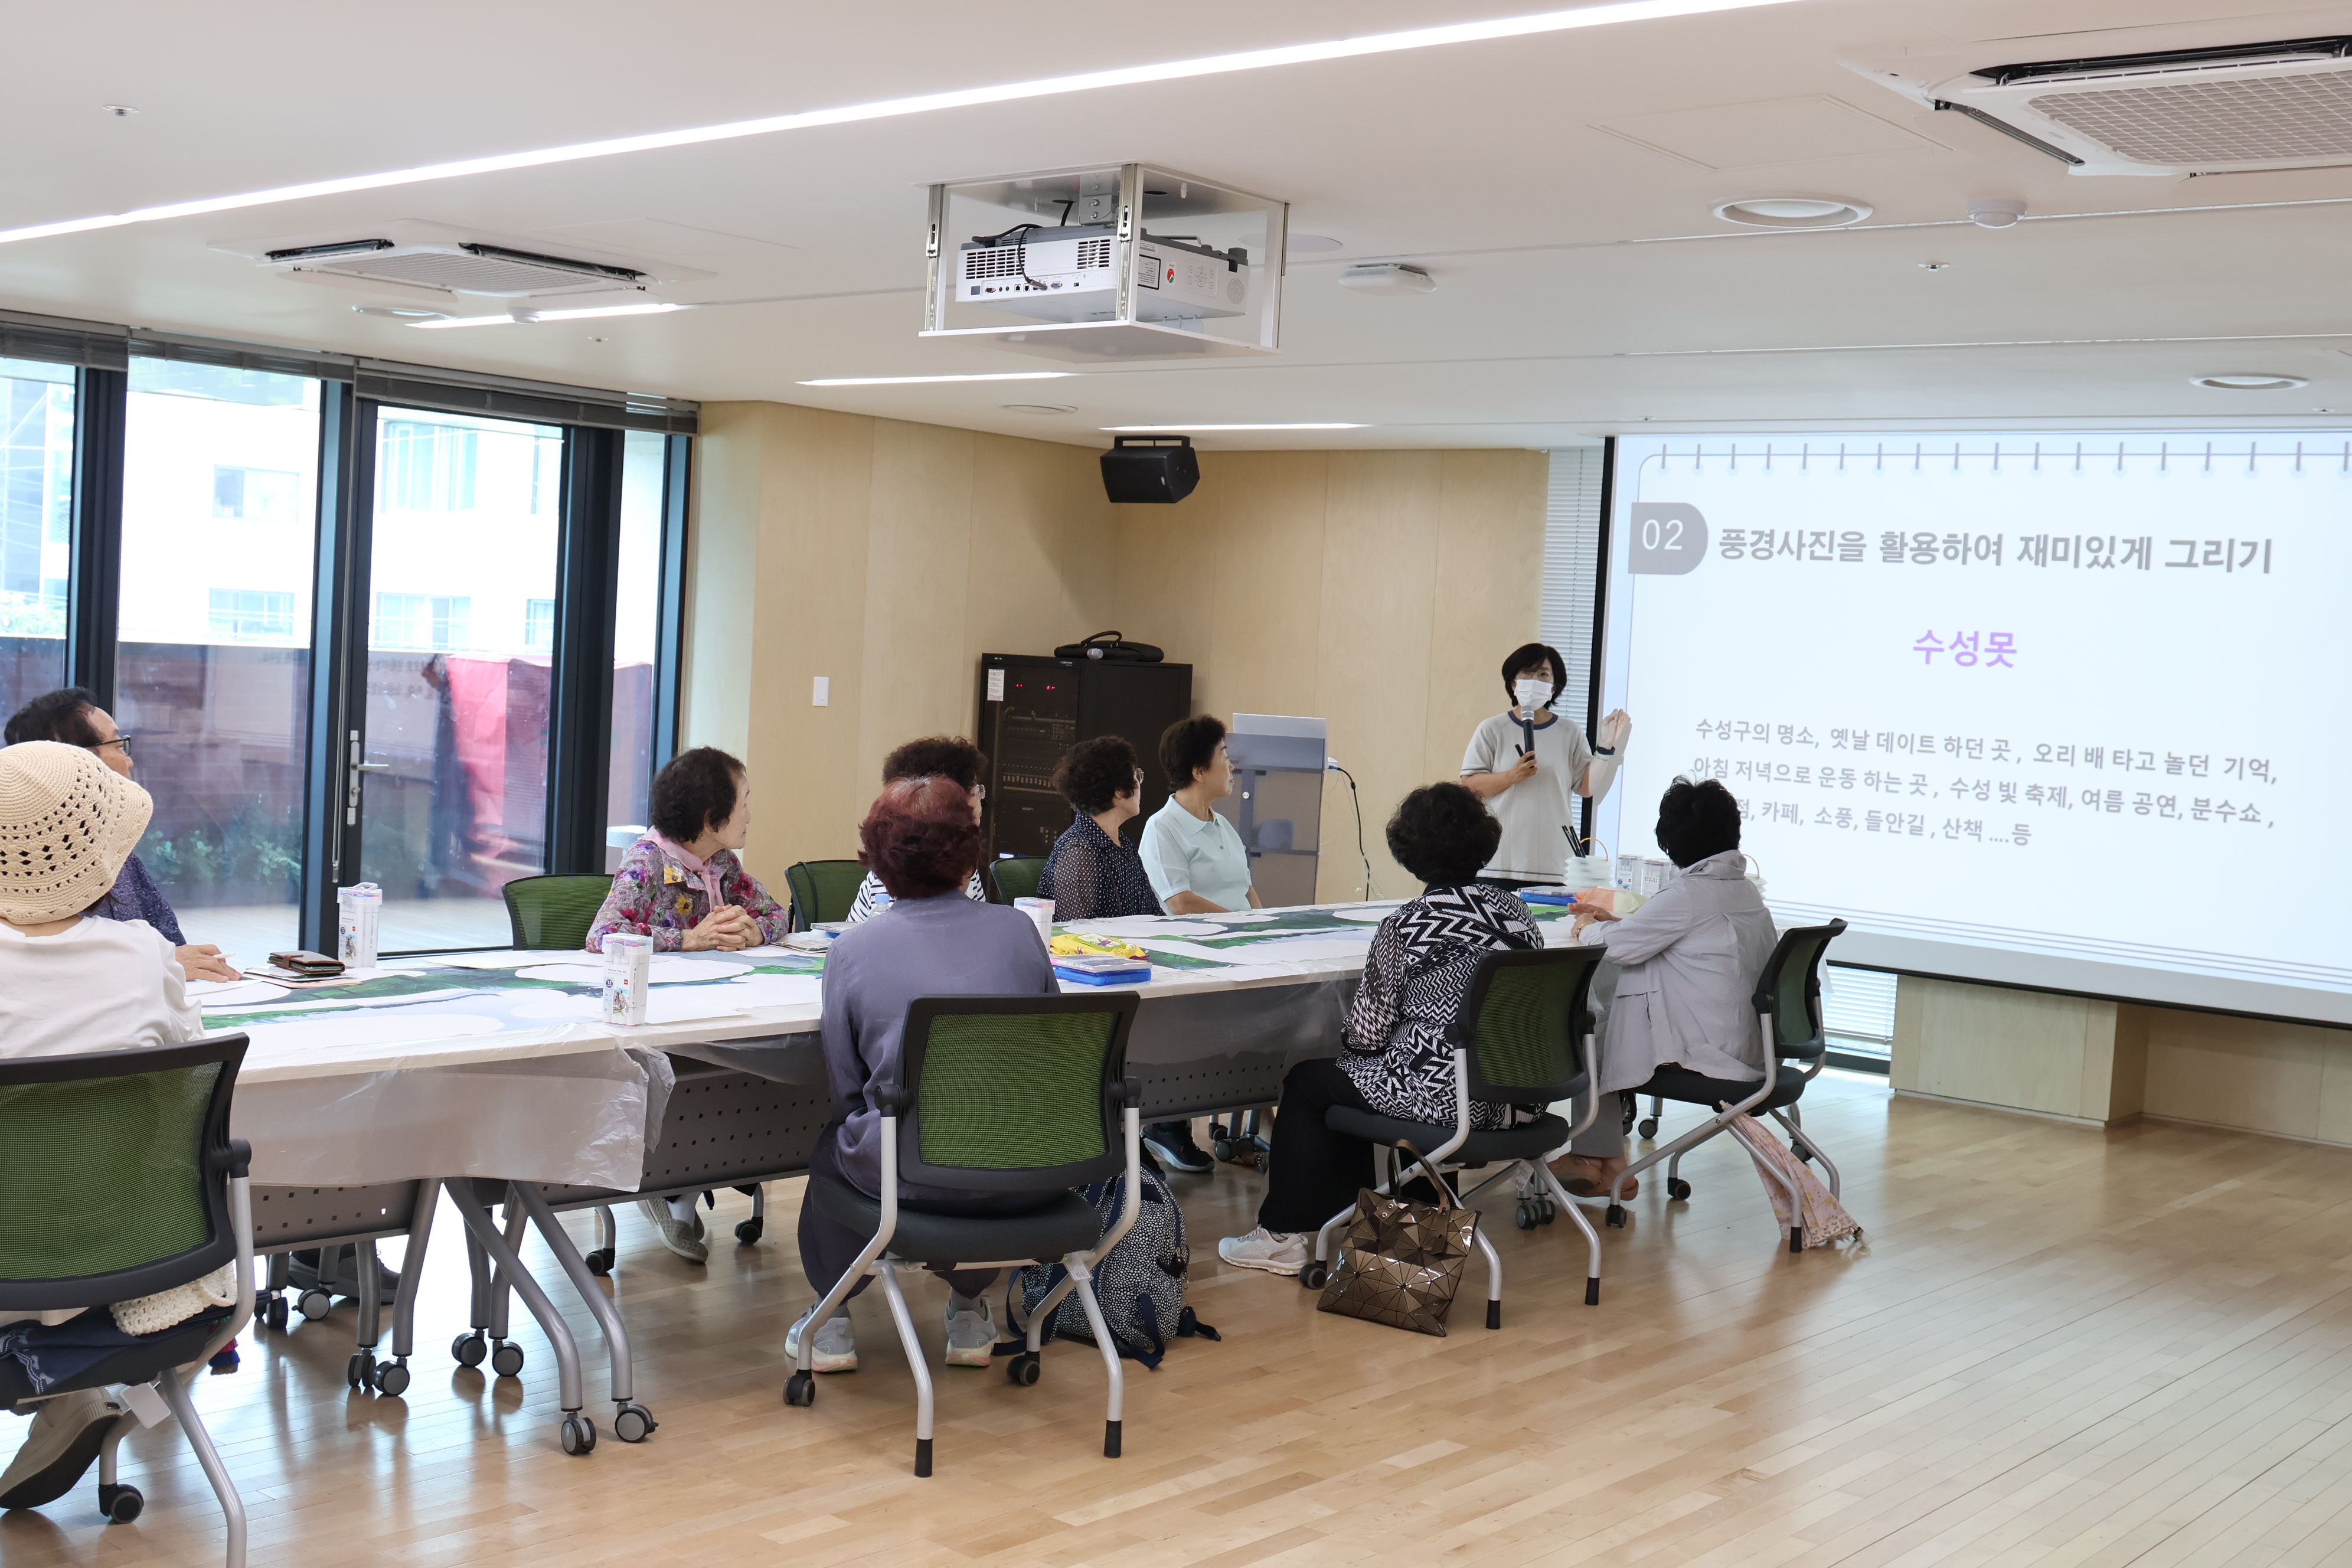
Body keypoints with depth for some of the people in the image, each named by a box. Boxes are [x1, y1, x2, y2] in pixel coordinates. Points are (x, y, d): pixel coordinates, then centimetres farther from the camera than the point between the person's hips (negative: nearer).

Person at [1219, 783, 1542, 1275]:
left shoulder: (1406, 925, -14)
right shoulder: (1516, 913, 2)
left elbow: (1368, 1033, -10)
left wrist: (1347, 1037, 14)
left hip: (1437, 1096, -7)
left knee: (1307, 1082, 17)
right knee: (1353, 1073, 29)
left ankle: (1282, 1235, 24)